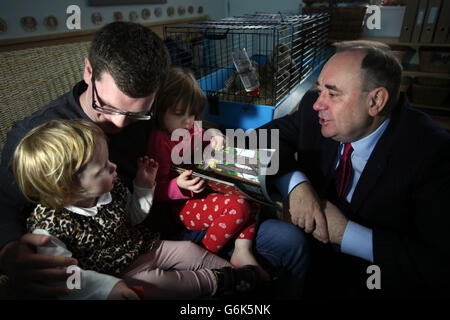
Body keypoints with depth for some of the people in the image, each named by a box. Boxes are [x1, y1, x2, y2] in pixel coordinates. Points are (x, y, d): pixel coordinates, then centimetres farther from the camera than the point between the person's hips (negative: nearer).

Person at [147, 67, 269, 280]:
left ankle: (242, 250, -1)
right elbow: (158, 189, -17)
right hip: (183, 207, -9)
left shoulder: (193, 129, 8)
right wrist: (180, 186, -37)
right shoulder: (159, 140, -16)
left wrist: (216, 140, 4)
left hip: (208, 190, 9)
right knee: (237, 206, -27)